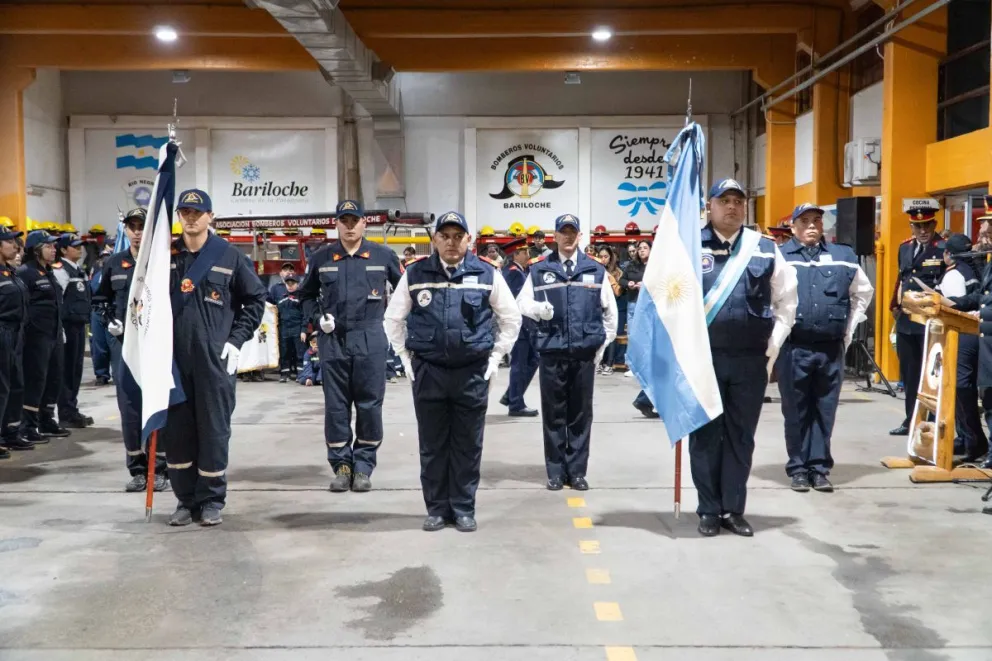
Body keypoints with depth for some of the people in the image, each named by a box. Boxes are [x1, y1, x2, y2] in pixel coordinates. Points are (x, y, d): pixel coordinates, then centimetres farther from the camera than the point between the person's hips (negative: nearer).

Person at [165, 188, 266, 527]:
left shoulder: (230, 256, -1)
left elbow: (256, 298, 3)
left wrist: (236, 340, -4)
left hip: (215, 357, -3)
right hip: (174, 357, 3)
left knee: (214, 428, 2)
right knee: (176, 429, 6)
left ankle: (212, 500, 14)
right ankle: (186, 499, 19)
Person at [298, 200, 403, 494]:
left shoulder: (383, 255, 3)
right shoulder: (321, 257, 7)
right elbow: (307, 294, 19)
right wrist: (316, 318, 3)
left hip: (370, 341, -1)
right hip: (333, 341, 1)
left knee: (369, 405, 2)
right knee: (335, 406, 4)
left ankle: (363, 466, 12)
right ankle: (341, 464, 15)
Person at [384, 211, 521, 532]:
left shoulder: (487, 274, 0)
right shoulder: (415, 274, 0)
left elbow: (511, 318, 9)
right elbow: (393, 318, 10)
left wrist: (495, 357, 4)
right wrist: (406, 357, 5)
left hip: (473, 372, 0)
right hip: (428, 371, 1)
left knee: (468, 445, 6)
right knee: (432, 445, 8)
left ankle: (464, 509, 18)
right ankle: (437, 509, 19)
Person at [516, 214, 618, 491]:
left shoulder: (595, 269, 7)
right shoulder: (539, 269, 4)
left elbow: (610, 310, 12)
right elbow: (522, 301, 4)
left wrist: (604, 343, 7)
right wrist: (537, 308, -17)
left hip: (585, 351, 1)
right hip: (552, 351, -1)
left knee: (581, 413, 6)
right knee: (553, 413, 4)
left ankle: (577, 471, 16)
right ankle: (556, 471, 14)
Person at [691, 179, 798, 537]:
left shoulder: (766, 249, 6)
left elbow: (786, 301, 11)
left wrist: (772, 348, 4)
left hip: (751, 360, 2)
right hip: (703, 358, -2)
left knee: (741, 436, 10)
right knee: (705, 435, 6)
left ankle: (734, 510, 21)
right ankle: (709, 510, 18)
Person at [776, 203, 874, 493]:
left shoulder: (843, 256, 10)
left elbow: (864, 292, 21)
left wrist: (848, 330, 14)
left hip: (831, 349, 3)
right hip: (793, 349, -3)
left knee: (825, 411, 8)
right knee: (796, 411, 5)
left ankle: (820, 469, 16)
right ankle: (798, 469, 14)